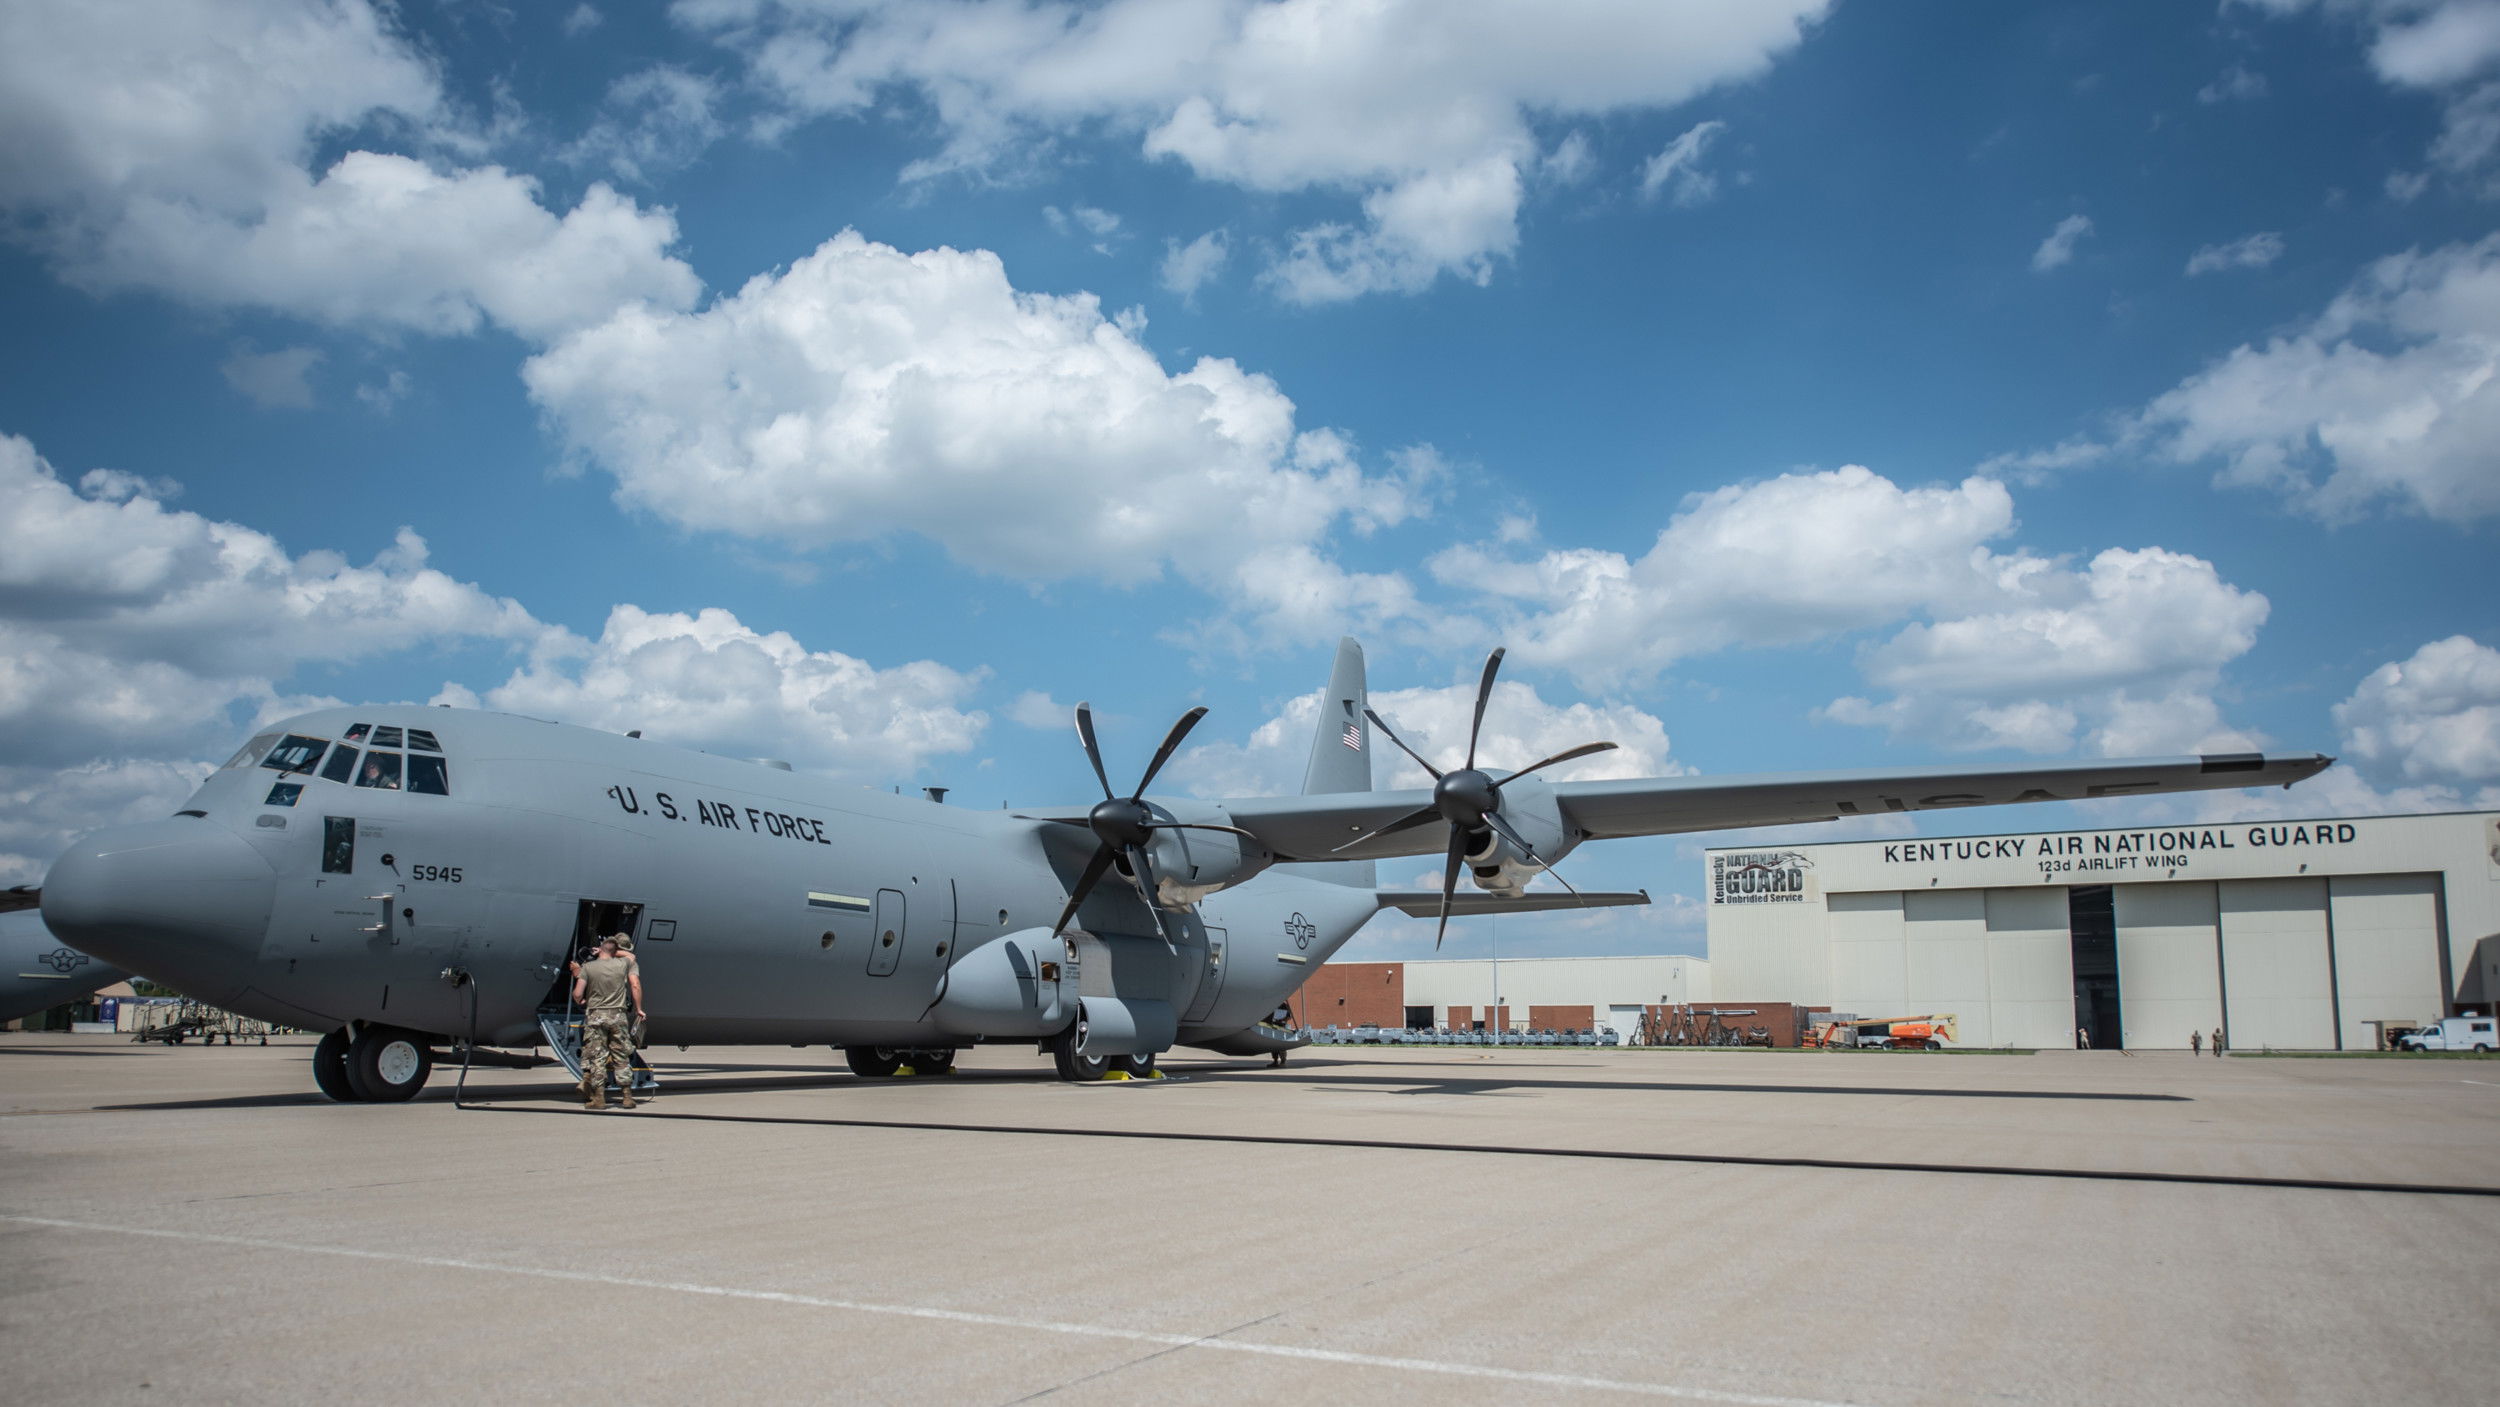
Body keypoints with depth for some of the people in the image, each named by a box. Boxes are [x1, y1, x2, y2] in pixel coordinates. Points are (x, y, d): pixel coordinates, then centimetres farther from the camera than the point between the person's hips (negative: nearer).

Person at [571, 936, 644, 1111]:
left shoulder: (588, 967, -1)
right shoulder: (625, 963, 2)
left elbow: (577, 994, -5)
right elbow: (636, 986, -2)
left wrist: (580, 1001, 18)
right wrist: (638, 1009, 7)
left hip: (595, 1016, -1)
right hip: (618, 1016, 1)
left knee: (596, 1057, 3)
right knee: (622, 1058, 8)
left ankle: (599, 1098, 2)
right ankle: (628, 1097, 8)